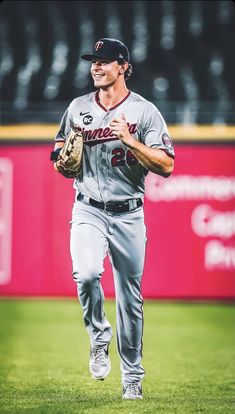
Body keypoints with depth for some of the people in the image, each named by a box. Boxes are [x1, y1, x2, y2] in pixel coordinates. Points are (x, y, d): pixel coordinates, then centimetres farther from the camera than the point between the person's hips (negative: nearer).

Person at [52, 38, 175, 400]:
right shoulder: (78, 108, 7)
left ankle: (132, 375, 18)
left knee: (130, 297, 4)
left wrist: (130, 141, -21)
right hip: (88, 210, 1)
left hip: (129, 215, -1)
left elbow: (166, 166, -9)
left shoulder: (145, 111, -3)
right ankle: (98, 335, 1)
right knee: (86, 273, -26)